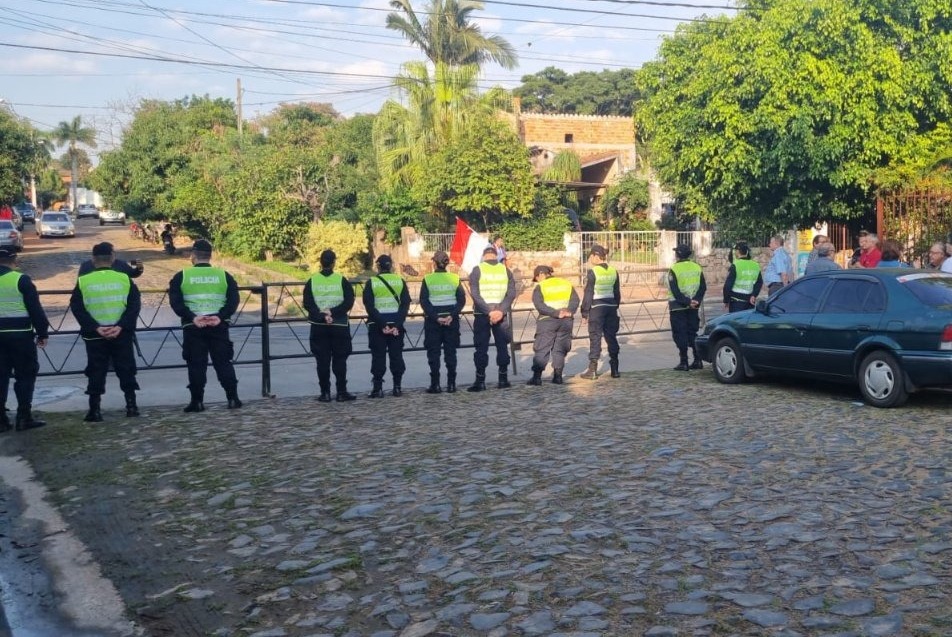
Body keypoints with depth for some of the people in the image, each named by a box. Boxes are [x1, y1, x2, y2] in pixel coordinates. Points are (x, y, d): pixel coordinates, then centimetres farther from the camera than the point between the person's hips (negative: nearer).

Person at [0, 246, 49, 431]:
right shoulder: (21, 280, -9)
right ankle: (23, 417, 3)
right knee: (25, 375, 4)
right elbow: (35, 309, -9)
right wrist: (43, 333, -1)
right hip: (20, 334, -5)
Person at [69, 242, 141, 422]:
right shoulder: (124, 279, -1)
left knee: (96, 372, 7)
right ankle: (131, 405, 13)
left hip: (94, 335, 0)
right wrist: (121, 326, -12)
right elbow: (134, 305, -7)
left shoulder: (83, 281, -2)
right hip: (122, 334, 0)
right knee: (126, 369, 11)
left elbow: (77, 308, -7)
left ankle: (94, 410, 6)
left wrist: (95, 328, -11)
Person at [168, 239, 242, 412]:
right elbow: (233, 300, -3)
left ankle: (197, 401, 6)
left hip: (193, 327, -1)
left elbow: (175, 302, -6)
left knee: (196, 364, 4)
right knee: (223, 362, 7)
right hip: (218, 326, 1)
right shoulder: (224, 275, 8)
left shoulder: (181, 277, 4)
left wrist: (192, 318, -12)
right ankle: (233, 398, 6)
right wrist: (220, 316, -10)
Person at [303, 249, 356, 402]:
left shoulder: (312, 281, 0)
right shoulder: (342, 280, -3)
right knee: (339, 359, 6)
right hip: (340, 326, -1)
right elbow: (349, 302, -10)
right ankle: (342, 392, 7)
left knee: (322, 360, 5)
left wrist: (322, 316, -13)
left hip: (319, 327, 1)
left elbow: (308, 304, -7)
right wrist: (333, 312, -13)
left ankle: (325, 393, 6)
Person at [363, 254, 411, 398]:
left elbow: (369, 307, -10)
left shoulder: (371, 283, -3)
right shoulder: (400, 282, 4)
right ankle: (397, 387, 10)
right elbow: (405, 305, -3)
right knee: (396, 355, 9)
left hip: (377, 326, -2)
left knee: (378, 356, 2)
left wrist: (382, 325, -13)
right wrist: (397, 325, -8)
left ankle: (377, 388, 1)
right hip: (396, 324, 2)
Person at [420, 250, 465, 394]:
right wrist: (452, 315, -10)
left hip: (433, 320, -2)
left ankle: (435, 385, 2)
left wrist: (436, 317, -12)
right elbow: (462, 300, -4)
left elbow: (424, 302, -10)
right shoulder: (455, 278, 1)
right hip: (451, 320, 2)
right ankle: (451, 384, 7)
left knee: (433, 353, 4)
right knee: (450, 352, 7)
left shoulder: (427, 279, -5)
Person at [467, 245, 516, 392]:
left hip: (482, 315, -2)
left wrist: (488, 312, -14)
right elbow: (511, 294, -4)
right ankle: (503, 379, 14)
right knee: (502, 347, 11)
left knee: (481, 348, 3)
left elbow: (475, 294, -11)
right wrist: (501, 311, -11)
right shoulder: (505, 270, 4)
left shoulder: (477, 271, -3)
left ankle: (480, 381, 2)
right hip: (501, 315, 2)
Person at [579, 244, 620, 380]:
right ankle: (615, 369, 12)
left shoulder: (592, 272, -11)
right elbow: (617, 292, 12)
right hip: (611, 307, 5)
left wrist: (584, 312, -5)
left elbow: (588, 294, -11)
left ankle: (592, 370, 0)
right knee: (611, 337, 10)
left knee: (595, 338, -1)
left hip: (596, 307, -5)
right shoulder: (613, 271, 7)